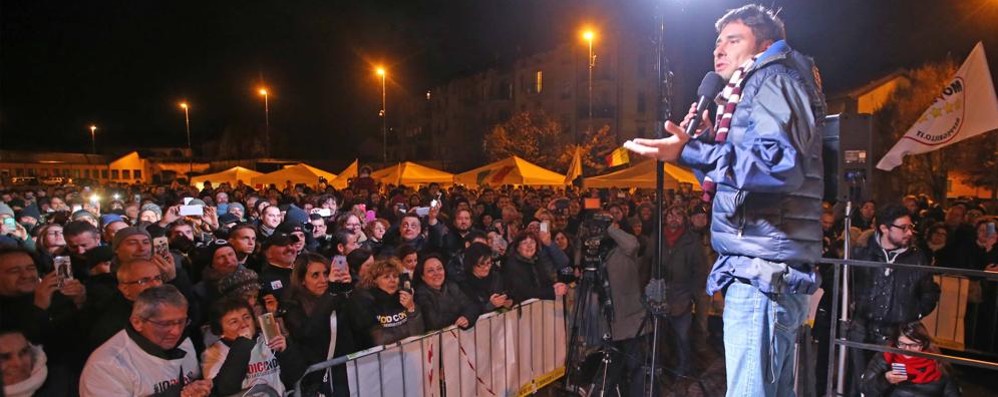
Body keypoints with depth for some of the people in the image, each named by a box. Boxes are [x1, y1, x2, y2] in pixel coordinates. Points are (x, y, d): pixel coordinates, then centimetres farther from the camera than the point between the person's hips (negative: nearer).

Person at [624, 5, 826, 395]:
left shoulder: (772, 79, -3)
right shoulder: (758, 89, 27)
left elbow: (780, 163, -22)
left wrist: (691, 153, -24)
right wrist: (707, 143, 18)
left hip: (763, 271, -11)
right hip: (770, 271, 11)